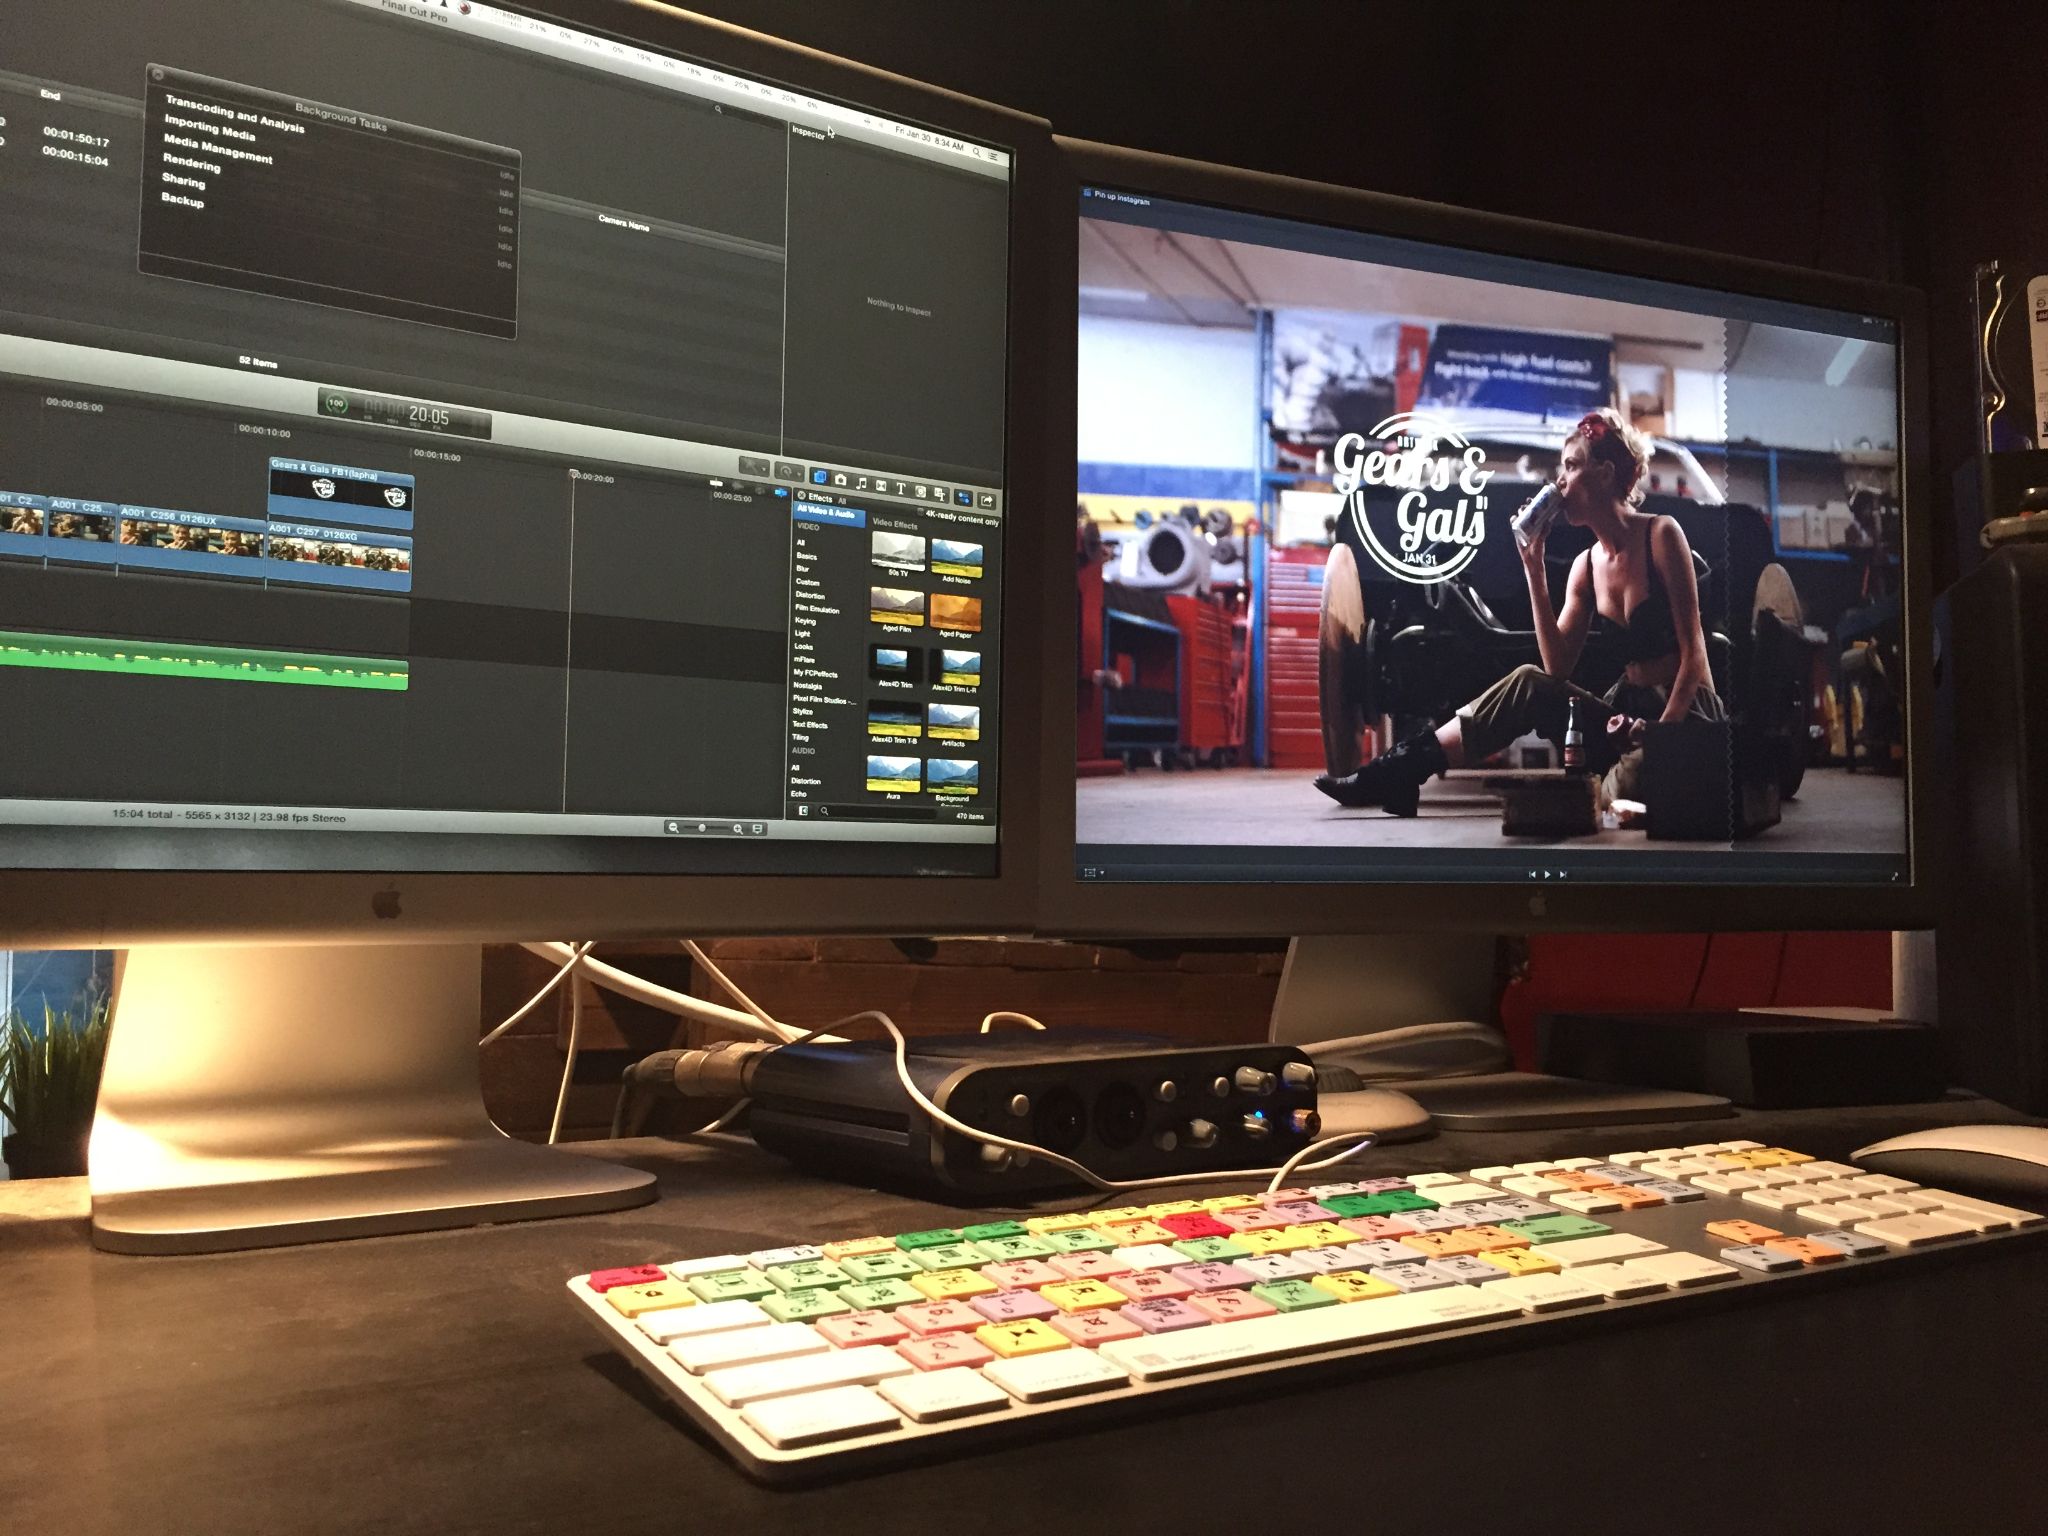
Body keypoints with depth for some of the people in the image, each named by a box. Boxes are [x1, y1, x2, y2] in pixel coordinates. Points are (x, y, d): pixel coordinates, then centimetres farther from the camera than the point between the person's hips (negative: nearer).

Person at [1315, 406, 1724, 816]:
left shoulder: (1661, 534, -9)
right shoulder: (1586, 565, 9)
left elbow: (1693, 652, -12)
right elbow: (1556, 667, -1)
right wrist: (1534, 568, -4)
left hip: (1684, 717, -5)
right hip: (1628, 713, 6)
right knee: (1528, 683, -16)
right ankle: (1398, 772, -20)